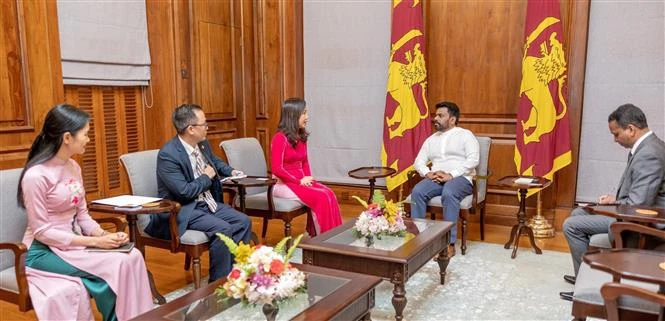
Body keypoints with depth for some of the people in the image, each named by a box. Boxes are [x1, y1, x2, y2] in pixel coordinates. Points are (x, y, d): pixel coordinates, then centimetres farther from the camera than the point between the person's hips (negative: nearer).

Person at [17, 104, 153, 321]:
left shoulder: (73, 167, 6)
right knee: (115, 266, -24)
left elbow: (82, 215, 8)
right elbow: (41, 232, -17)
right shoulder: (36, 175, -18)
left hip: (74, 243, 7)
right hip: (45, 251, -6)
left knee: (133, 256, -16)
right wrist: (94, 241, -20)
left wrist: (104, 235, -11)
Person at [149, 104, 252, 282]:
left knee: (243, 221, -8)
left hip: (207, 203, 8)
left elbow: (215, 161, 28)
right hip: (183, 210, -8)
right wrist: (207, 177, -12)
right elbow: (184, 191, -27)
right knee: (223, 229, -27)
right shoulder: (168, 154, -22)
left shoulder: (203, 144, 4)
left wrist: (231, 171, 9)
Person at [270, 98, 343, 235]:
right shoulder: (280, 138, -14)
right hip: (283, 184, -7)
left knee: (328, 193, -17)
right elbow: (277, 169, -18)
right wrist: (299, 181, -16)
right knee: (321, 197, -23)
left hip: (302, 181, 7)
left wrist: (308, 179, -2)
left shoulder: (301, 137, 10)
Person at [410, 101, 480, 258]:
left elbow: (473, 159, -8)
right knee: (417, 191, -27)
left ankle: (449, 243, -33)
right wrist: (428, 173, -7)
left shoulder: (465, 135, 7)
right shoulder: (431, 139, 23)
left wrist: (451, 175, -18)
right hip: (435, 179, 5)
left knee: (448, 194, -38)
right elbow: (419, 161, 17)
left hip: (460, 178, -4)